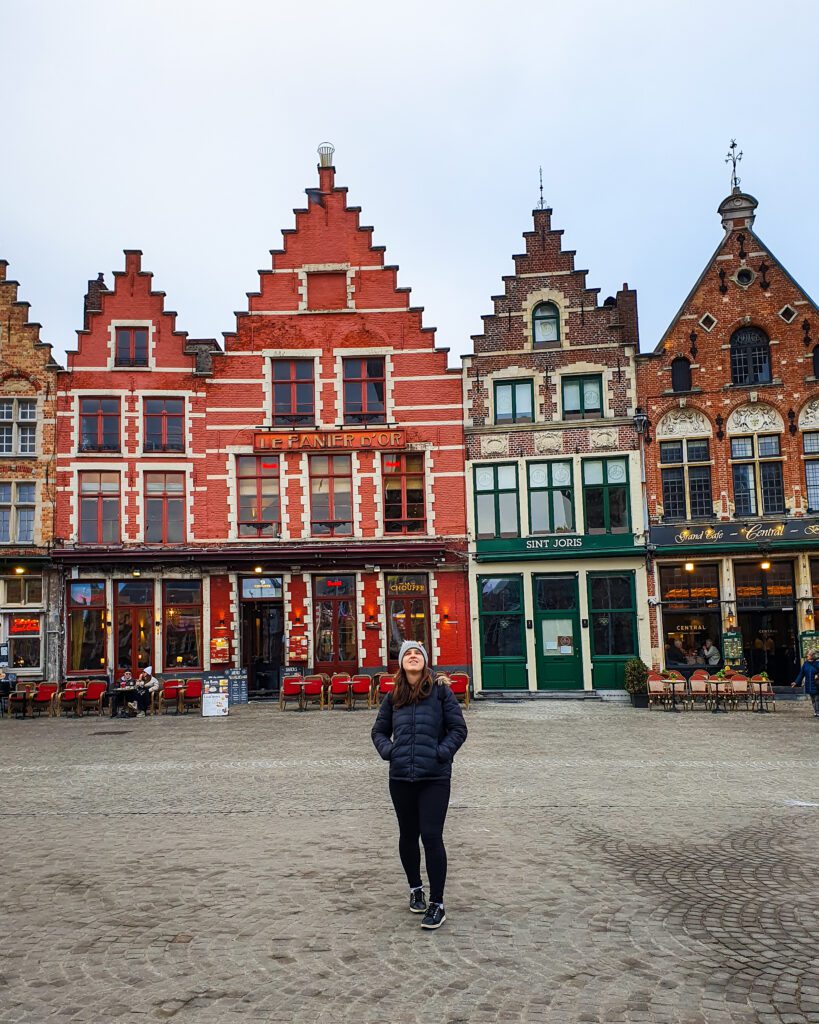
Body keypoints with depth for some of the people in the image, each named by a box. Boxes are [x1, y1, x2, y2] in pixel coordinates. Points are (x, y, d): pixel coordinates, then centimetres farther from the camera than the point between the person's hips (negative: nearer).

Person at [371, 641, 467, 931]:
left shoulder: (440, 691, -1)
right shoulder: (393, 697, 8)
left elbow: (458, 728, 1)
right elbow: (379, 731, 19)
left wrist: (442, 752, -11)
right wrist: (388, 751, 1)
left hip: (435, 777, -4)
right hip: (400, 778, 4)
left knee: (431, 837, -7)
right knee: (408, 836, 15)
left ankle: (437, 905, 4)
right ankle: (415, 888, 37)